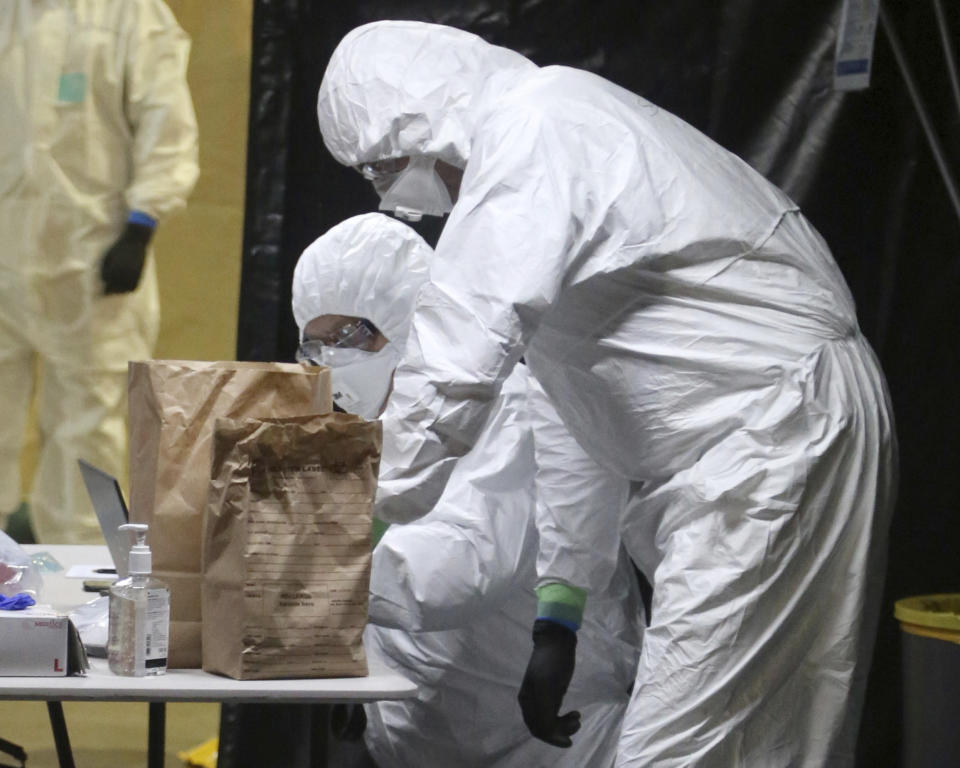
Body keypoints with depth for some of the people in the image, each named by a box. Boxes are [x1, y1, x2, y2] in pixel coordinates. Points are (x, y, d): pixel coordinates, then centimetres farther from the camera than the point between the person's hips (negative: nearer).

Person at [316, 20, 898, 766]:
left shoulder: (526, 141, -12)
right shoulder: (561, 132, 20)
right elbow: (582, 417, 22)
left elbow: (450, 370, -19)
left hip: (775, 438, -10)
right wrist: (557, 607, 20)